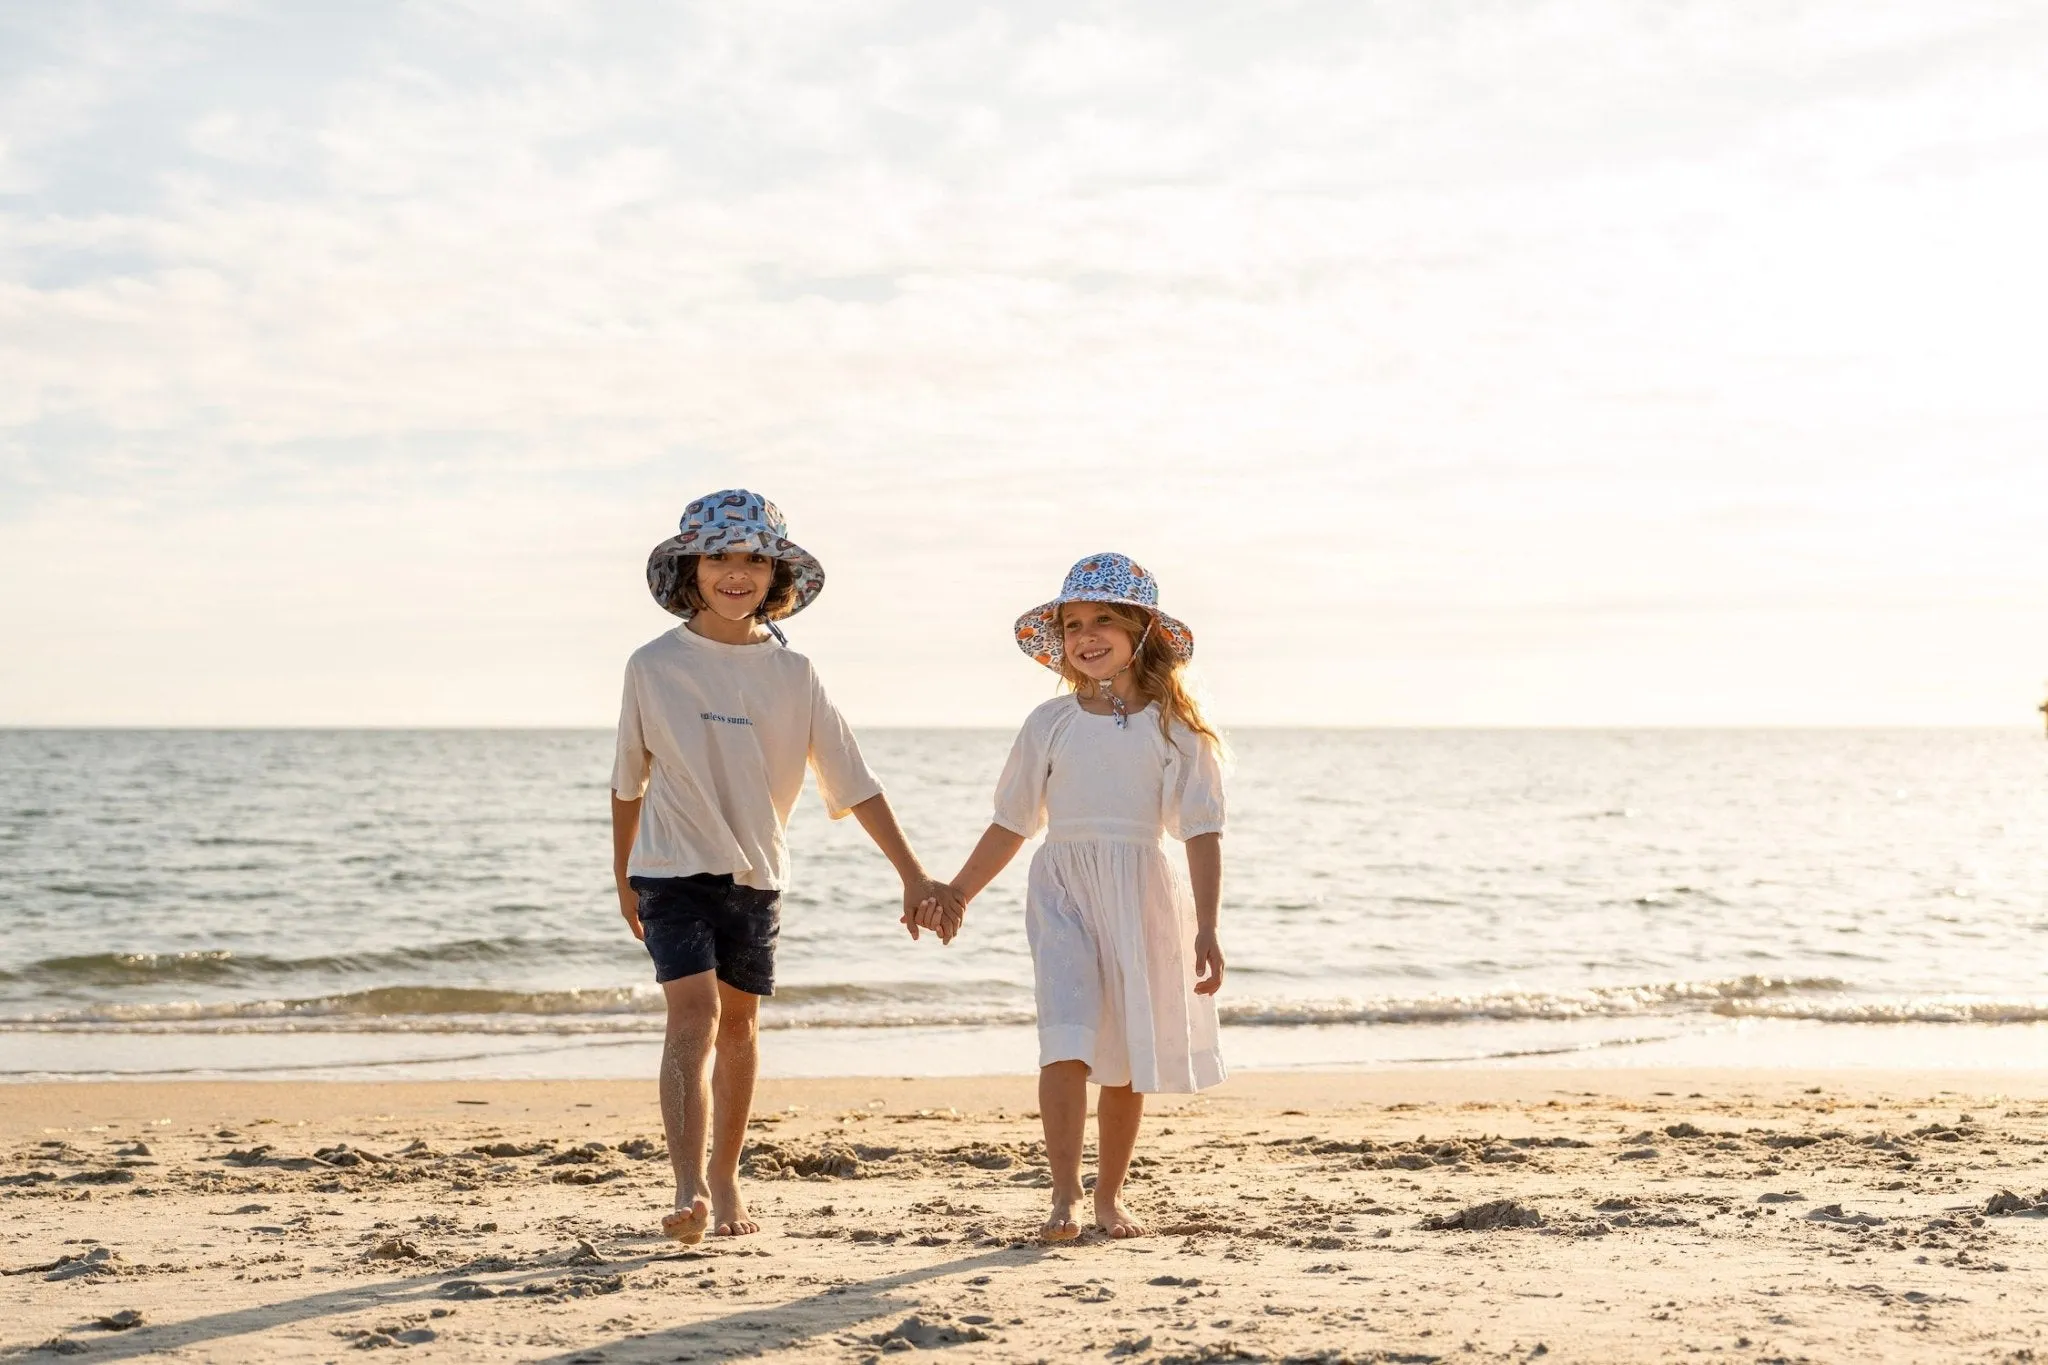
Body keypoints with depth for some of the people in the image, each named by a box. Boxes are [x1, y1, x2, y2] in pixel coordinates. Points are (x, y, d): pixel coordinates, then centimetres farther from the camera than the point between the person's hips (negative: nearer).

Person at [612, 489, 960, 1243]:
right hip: (674, 868, -2)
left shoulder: (792, 675, -1)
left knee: (738, 1022, 11)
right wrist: (622, 876, 15)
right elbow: (629, 779, 8)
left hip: (756, 872, 3)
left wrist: (913, 877, -1)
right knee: (694, 1014, -17)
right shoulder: (654, 666, -4)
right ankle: (690, 1189, -24)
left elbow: (853, 783, 1)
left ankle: (725, 1176, 27)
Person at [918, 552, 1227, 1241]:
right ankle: (1064, 1197, -16)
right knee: (1066, 1038, -16)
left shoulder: (1173, 724, 0)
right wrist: (954, 896, 13)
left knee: (1126, 1053, 7)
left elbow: (1202, 831, -3)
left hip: (1143, 894, 0)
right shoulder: (1050, 723, 5)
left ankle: (1110, 1196, 22)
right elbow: (1011, 823, 13)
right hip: (1063, 891, 0)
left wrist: (1206, 930, -10)